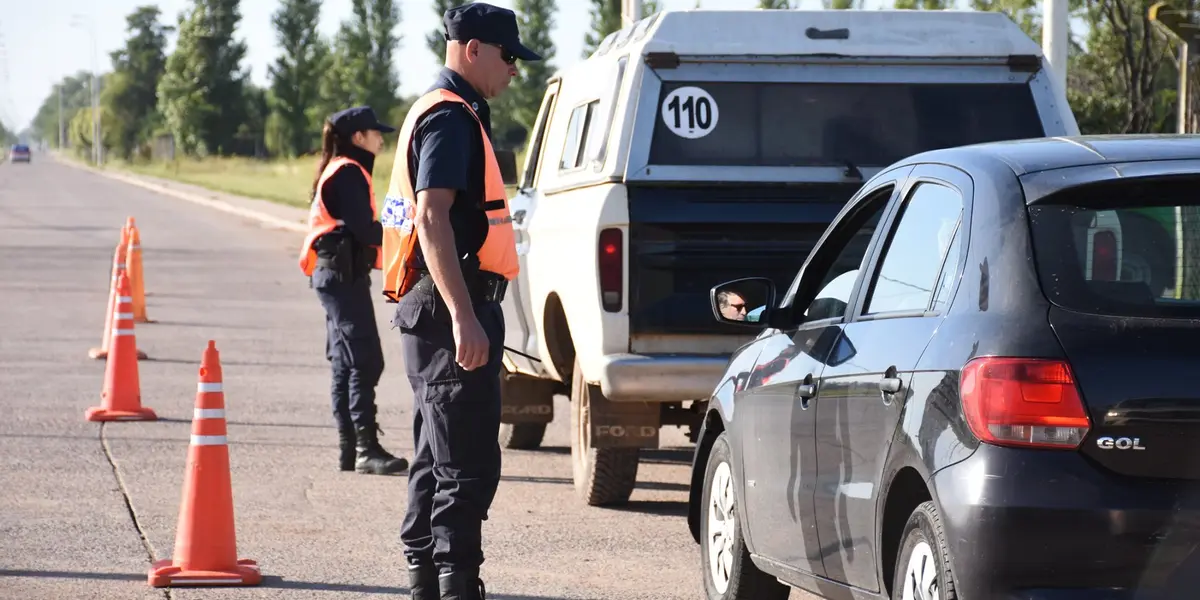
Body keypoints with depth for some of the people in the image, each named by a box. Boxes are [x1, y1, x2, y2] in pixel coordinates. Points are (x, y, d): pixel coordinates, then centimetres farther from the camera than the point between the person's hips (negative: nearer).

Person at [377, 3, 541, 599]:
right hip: (450, 306, -11)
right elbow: (431, 219, -23)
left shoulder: (441, 113, 19)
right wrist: (464, 318, -29)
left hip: (436, 309, 11)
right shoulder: (451, 118, -13)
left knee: (438, 458, 17)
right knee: (467, 465, -13)